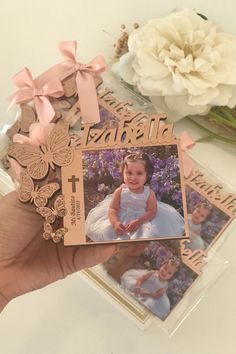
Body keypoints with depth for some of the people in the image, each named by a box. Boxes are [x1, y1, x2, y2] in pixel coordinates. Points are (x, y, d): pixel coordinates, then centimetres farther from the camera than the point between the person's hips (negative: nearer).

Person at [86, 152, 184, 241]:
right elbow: (113, 209, -11)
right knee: (105, 230, -15)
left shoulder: (149, 193, -12)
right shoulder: (120, 191, -11)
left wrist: (138, 222, -30)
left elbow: (152, 211, -15)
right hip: (122, 221, 1)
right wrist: (115, 223, -30)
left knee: (152, 233, -22)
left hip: (143, 220, -1)